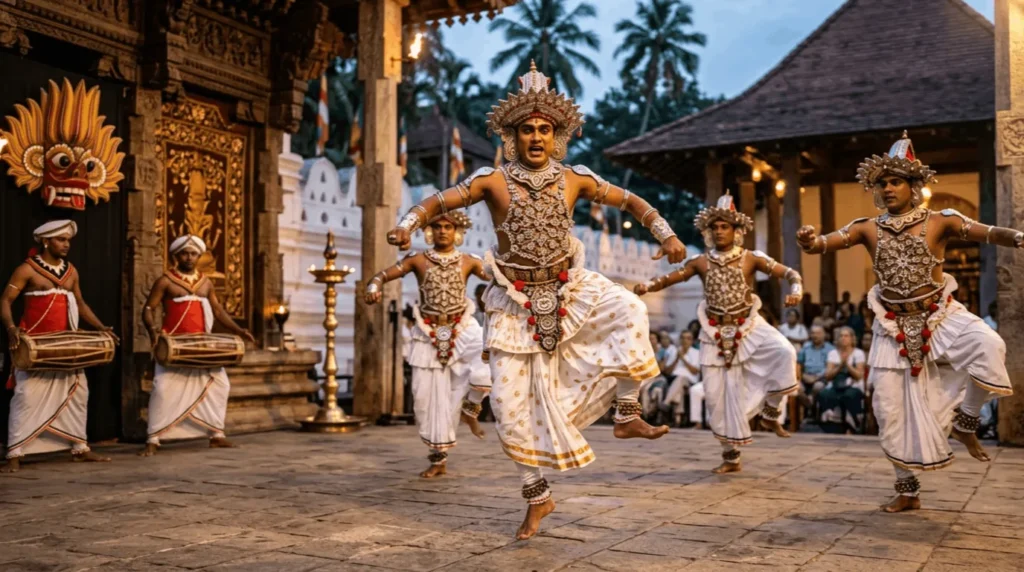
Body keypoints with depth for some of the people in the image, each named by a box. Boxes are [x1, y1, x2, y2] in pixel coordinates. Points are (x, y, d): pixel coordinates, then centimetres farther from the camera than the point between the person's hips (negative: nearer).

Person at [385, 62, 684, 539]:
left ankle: (627, 415, -16)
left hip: (569, 289, 1)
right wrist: (408, 225, -29)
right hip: (516, 302, -1)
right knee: (513, 403, 0)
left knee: (628, 310, -28)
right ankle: (537, 497, 18)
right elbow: (438, 201, -10)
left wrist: (666, 234, -8)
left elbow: (629, 201, 4)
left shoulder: (574, 179, -4)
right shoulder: (493, 181, -9)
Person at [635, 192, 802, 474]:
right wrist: (648, 286, -20)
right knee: (718, 392, 3)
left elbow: (790, 273, -6)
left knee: (784, 351, -30)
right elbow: (670, 278, 0)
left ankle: (770, 413, -9)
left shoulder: (752, 258, -5)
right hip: (715, 332, 2)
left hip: (749, 326, -2)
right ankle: (731, 456, 18)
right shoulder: (701, 262, 0)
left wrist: (796, 291, -27)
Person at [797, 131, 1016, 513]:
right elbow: (822, 244, -11)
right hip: (894, 328, 2)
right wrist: (808, 242, -35)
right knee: (891, 408, 4)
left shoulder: (940, 222, -5)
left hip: (941, 317, -2)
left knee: (988, 347, -32)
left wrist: (1015, 237, -41)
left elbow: (988, 233, -19)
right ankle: (907, 491, 22)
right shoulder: (867, 229, 0)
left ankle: (965, 423, -6)